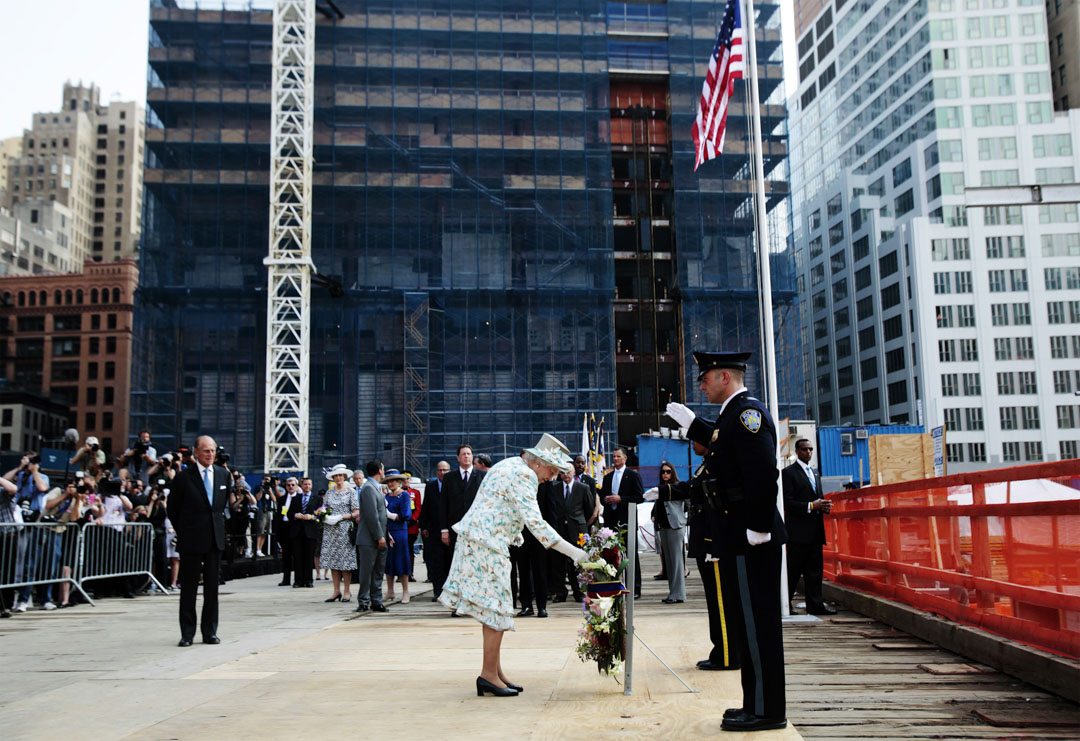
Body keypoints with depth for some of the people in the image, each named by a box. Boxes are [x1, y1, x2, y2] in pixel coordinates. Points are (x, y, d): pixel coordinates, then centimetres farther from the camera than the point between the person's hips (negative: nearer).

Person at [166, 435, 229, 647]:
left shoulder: (223, 475, 7)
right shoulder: (184, 477, -6)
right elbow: (172, 508, 3)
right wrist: (183, 531, 6)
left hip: (215, 539, 4)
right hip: (191, 541, -4)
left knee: (212, 587, 8)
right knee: (188, 588, 3)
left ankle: (210, 632, 15)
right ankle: (187, 634, 11)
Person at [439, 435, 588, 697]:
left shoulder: (510, 465, 17)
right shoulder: (523, 474, -15)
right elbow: (535, 522, -22)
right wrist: (571, 551, -22)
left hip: (477, 540, 10)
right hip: (487, 543, -10)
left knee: (493, 608, 12)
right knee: (496, 607, -6)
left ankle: (495, 671, 16)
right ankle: (488, 675, -1)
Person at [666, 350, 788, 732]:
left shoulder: (749, 411, -15)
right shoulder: (735, 413, 15)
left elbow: (763, 472, -24)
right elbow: (719, 443, 33)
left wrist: (759, 528, -25)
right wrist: (689, 421, 36)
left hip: (751, 539, -11)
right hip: (739, 540, 11)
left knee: (757, 623, -2)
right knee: (747, 622, 16)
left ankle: (766, 711, 8)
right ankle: (758, 704, 26)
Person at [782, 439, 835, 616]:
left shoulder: (815, 473, 20)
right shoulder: (788, 473, -5)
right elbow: (787, 503, -12)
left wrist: (824, 506, 3)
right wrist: (811, 506, -20)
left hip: (815, 530, 8)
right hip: (798, 530, -7)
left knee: (815, 569, 7)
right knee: (793, 570, -4)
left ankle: (815, 605, 11)